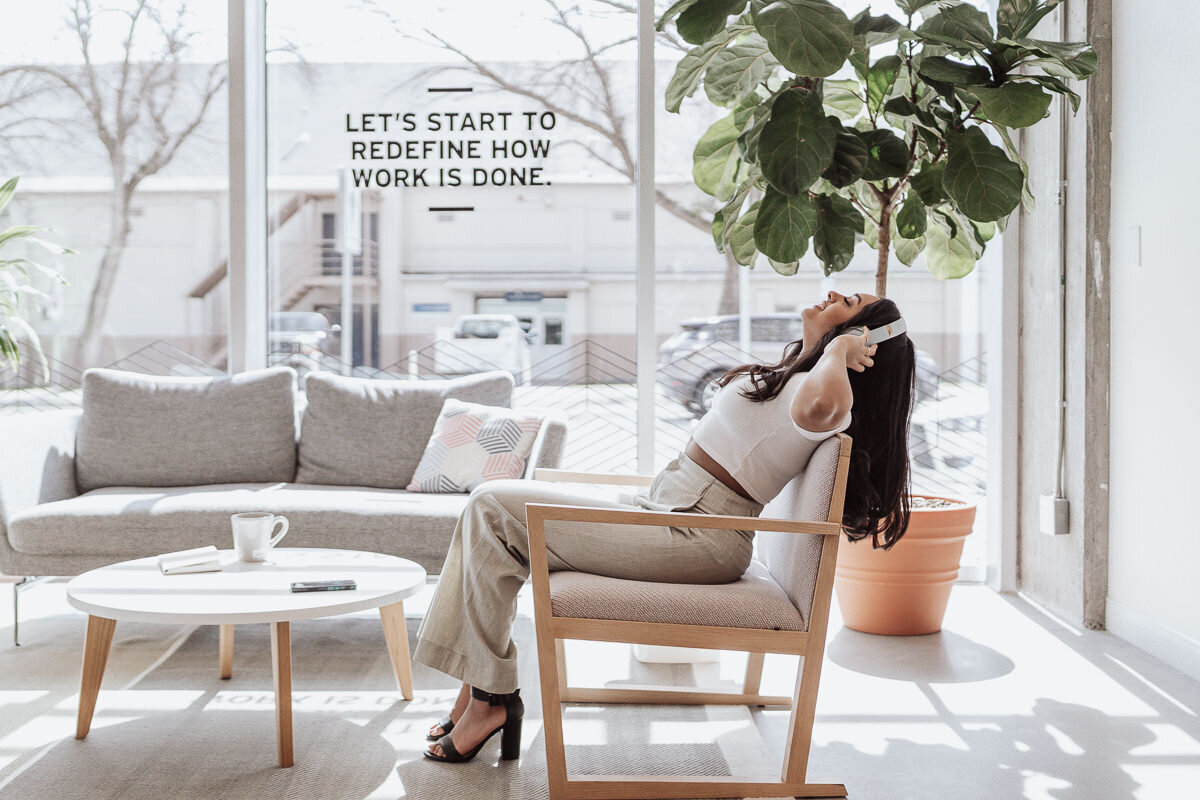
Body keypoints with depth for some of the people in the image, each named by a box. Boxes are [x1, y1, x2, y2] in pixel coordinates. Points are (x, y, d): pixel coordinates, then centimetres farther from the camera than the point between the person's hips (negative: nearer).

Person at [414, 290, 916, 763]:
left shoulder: (826, 396, -16)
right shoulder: (795, 380, 13)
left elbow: (819, 407, -43)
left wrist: (838, 347, -24)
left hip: (694, 540, -11)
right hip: (661, 511, 11)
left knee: (494, 509, -12)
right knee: (491, 505, 8)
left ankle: (491, 699, -4)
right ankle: (478, 688, 6)